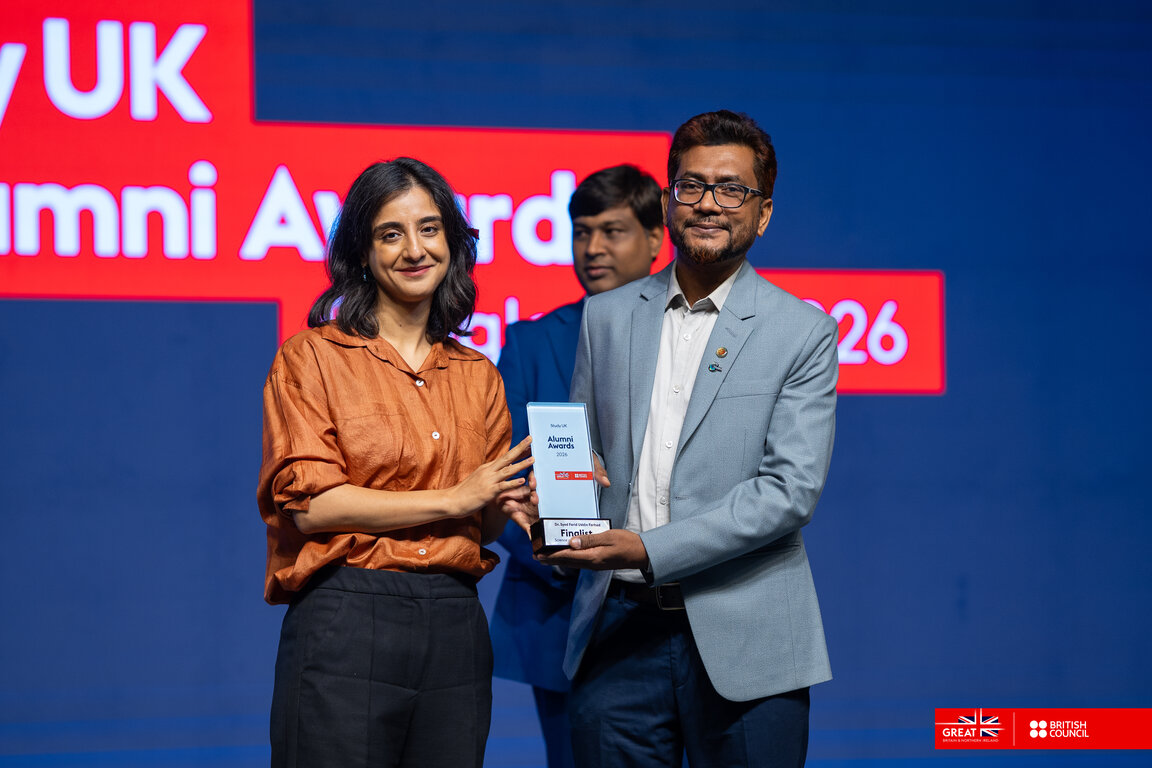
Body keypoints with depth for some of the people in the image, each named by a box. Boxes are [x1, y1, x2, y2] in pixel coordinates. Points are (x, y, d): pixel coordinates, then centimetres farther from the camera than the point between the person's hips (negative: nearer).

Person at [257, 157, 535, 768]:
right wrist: (451, 498, -8)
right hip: (347, 623, -4)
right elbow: (309, 503, -8)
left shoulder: (476, 374, 16)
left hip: (455, 629, 5)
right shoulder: (313, 356, 1)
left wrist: (521, 502, -4)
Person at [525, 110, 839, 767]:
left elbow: (791, 490, -9)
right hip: (619, 631, 3)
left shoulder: (803, 332, -1)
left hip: (741, 641, -3)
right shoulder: (607, 317, 12)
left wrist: (648, 550, -18)